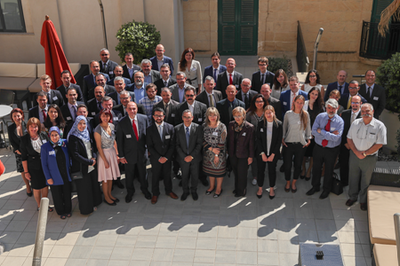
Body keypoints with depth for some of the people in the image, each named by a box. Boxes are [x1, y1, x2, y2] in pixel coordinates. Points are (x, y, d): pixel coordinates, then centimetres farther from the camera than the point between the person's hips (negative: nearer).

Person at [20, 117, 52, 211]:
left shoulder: (43, 135, -5)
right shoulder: (24, 139, -12)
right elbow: (24, 157, -7)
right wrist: (26, 171, -7)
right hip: (34, 168, -2)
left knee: (45, 186, 14)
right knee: (37, 188, 10)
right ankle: (39, 206, 30)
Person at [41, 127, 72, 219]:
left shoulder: (65, 143, -5)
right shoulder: (45, 147, -11)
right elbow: (44, 164, -7)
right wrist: (48, 177, -8)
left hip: (66, 176, 2)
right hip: (55, 177, -2)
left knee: (67, 194, 16)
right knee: (57, 196, 13)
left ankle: (68, 210, 38)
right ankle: (61, 212, 34)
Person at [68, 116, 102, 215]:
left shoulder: (88, 134, 7)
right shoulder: (73, 138, -14)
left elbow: (93, 147, 15)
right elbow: (75, 155, -18)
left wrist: (94, 157, -5)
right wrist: (89, 162, -16)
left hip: (92, 166, 6)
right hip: (81, 168, -6)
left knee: (94, 185, 14)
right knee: (84, 189, 5)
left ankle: (93, 204, 32)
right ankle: (86, 208, 22)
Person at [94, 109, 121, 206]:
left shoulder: (112, 126, 1)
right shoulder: (98, 129, -18)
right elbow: (99, 147, -15)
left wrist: (117, 154, 8)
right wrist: (105, 160, -13)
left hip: (112, 153, 6)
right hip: (104, 154, -6)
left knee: (111, 176, 16)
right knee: (105, 177, 5)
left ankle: (110, 194, 32)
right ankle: (106, 197, 21)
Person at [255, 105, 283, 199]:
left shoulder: (279, 124, -9)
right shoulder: (260, 124, -6)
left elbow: (279, 141, -7)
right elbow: (258, 139, -4)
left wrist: (273, 155, -9)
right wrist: (262, 154, -9)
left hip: (273, 153, -1)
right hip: (261, 153, 1)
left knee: (272, 170, 11)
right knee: (260, 170, 10)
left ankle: (271, 189, 29)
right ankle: (260, 188, 29)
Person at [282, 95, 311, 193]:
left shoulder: (305, 114, -2)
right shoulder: (288, 114, -4)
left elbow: (308, 127, 8)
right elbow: (284, 127, 6)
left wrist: (308, 139, 7)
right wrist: (282, 139, 3)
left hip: (301, 144, 1)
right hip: (289, 143, -1)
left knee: (298, 165, 11)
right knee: (287, 165, 6)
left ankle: (294, 183, 32)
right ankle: (287, 183, 30)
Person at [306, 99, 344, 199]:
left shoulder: (340, 121, -15)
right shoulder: (320, 117, -8)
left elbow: (336, 138, -27)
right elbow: (314, 132, -17)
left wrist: (321, 131, -24)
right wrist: (329, 134, -23)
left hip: (332, 150, -2)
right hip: (318, 147, 2)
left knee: (329, 170, 16)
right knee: (316, 168, 18)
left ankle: (326, 189, 39)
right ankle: (315, 186, 42)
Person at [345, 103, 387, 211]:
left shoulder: (379, 126, -14)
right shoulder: (355, 123, -3)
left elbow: (379, 144, -13)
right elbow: (349, 138, 1)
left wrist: (365, 153, -15)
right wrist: (356, 152, -11)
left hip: (369, 158, -3)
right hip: (354, 155, 3)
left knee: (366, 180, 12)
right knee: (353, 177, 16)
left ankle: (363, 200, 31)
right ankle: (352, 197, 36)